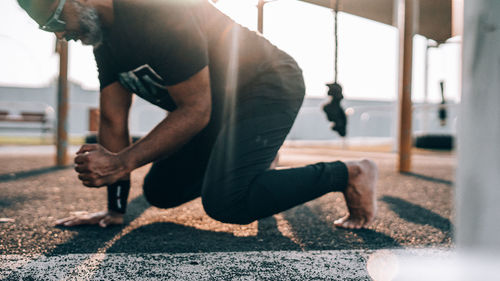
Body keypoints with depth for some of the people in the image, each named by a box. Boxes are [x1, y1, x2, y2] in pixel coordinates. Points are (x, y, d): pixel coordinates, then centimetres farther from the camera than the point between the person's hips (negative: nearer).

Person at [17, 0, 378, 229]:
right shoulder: (104, 39, 3)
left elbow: (196, 111, -26)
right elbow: (113, 122, 3)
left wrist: (123, 162, -30)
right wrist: (116, 208, 1)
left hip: (268, 86, -9)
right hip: (219, 106, 9)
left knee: (225, 201, -29)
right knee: (159, 192, 11)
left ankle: (347, 174, -12)